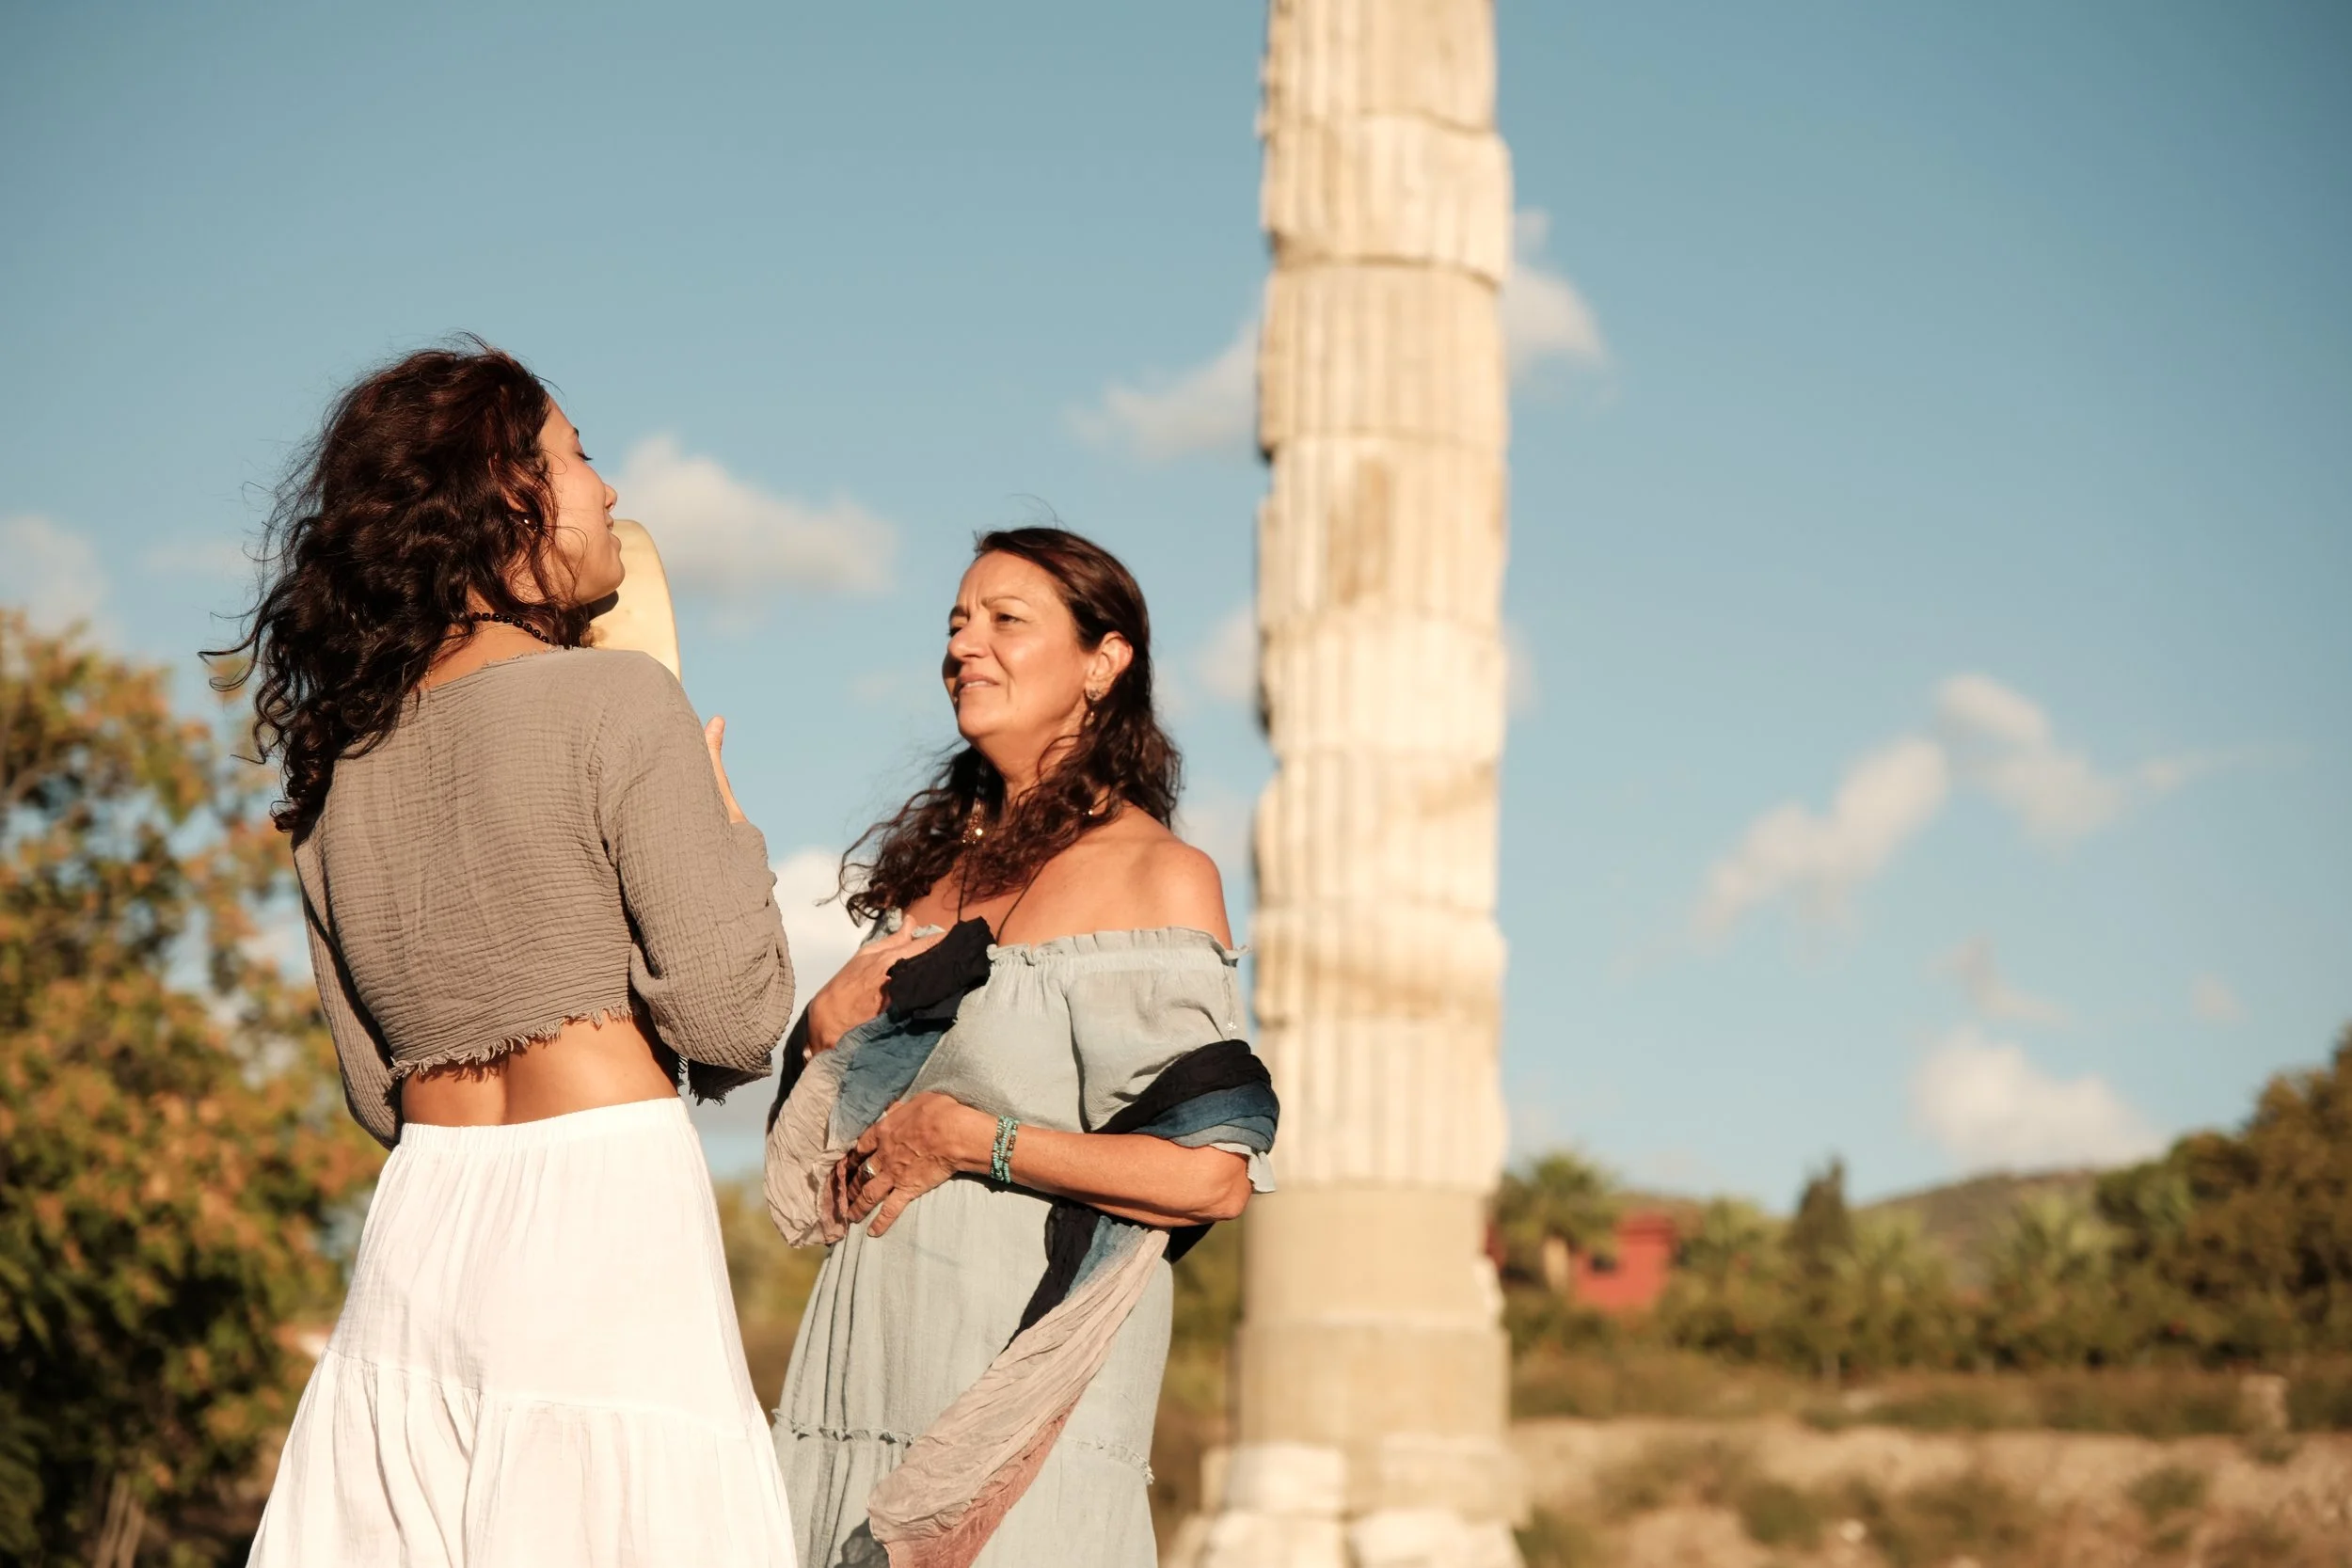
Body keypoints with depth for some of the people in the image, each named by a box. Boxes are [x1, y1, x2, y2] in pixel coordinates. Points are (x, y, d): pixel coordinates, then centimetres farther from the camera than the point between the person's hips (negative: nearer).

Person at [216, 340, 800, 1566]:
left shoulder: (335, 759, 14)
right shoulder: (617, 700, -5)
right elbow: (733, 1017, -7)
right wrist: (724, 823, 9)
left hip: (411, 1239, 7)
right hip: (604, 1215, -6)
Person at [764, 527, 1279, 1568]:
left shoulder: (1160, 876, -5)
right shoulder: (938, 859, 15)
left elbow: (1212, 1177, -15)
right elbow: (818, 1149, 24)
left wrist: (974, 1141, -12)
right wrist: (823, 1028, 3)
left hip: (1022, 1374, -6)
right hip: (869, 1354, 6)